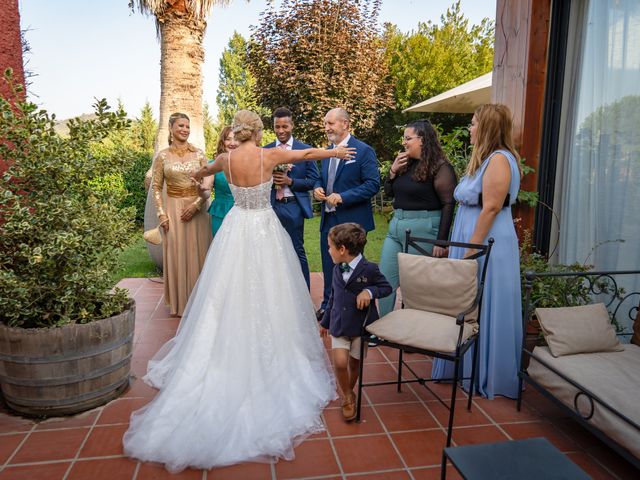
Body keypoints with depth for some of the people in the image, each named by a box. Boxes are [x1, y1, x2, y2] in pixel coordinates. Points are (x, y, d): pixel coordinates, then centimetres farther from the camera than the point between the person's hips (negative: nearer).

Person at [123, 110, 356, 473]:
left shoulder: (226, 159, 2)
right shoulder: (270, 155, -9)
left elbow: (206, 170, 27)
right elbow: (309, 153, 5)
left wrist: (199, 175, 52)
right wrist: (337, 152, 24)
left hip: (236, 227, 4)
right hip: (265, 229, -3)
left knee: (229, 296, 11)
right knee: (267, 297, 5)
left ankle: (228, 361, 21)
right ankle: (268, 362, 14)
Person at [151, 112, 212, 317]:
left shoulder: (199, 154, 2)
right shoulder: (163, 156, 2)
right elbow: (156, 187, 4)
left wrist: (196, 204, -11)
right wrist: (161, 214, -4)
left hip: (197, 209, 0)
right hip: (173, 209, 0)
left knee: (198, 253, 5)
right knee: (176, 254, 5)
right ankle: (179, 303, 19)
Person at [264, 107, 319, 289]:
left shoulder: (305, 150, 0)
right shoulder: (265, 150, 8)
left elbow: (314, 180, -3)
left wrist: (290, 181, -15)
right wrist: (269, 180, -11)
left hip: (293, 207, -3)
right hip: (271, 206, 3)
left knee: (297, 252, 2)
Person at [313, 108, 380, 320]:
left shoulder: (363, 151, -11)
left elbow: (373, 184, -17)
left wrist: (342, 197, -23)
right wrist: (318, 188, -3)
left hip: (351, 221, -7)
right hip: (328, 219, 7)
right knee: (329, 267, 16)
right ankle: (328, 306, 32)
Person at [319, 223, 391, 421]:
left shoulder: (369, 269, -15)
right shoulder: (337, 269, 2)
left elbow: (386, 287, -3)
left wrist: (370, 291, -23)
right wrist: (326, 321, 21)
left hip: (361, 325, -3)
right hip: (339, 325, 3)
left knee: (354, 363, 10)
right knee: (340, 362, -12)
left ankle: (349, 393, 39)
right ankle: (347, 397, 14)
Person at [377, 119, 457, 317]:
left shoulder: (440, 167, -10)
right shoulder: (405, 164, 10)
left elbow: (448, 205, -13)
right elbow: (389, 193, 17)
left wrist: (441, 241, -18)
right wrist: (393, 170, -1)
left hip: (423, 229, -7)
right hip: (396, 226, 8)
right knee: (385, 280, 9)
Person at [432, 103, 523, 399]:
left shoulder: (499, 159, -15)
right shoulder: (484, 158, 16)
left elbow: (491, 208, -21)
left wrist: (472, 249, -20)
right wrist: (461, 245, 16)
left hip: (487, 243, -10)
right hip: (471, 241, 10)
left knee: (484, 309, 1)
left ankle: (486, 377, 16)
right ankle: (465, 367, 30)